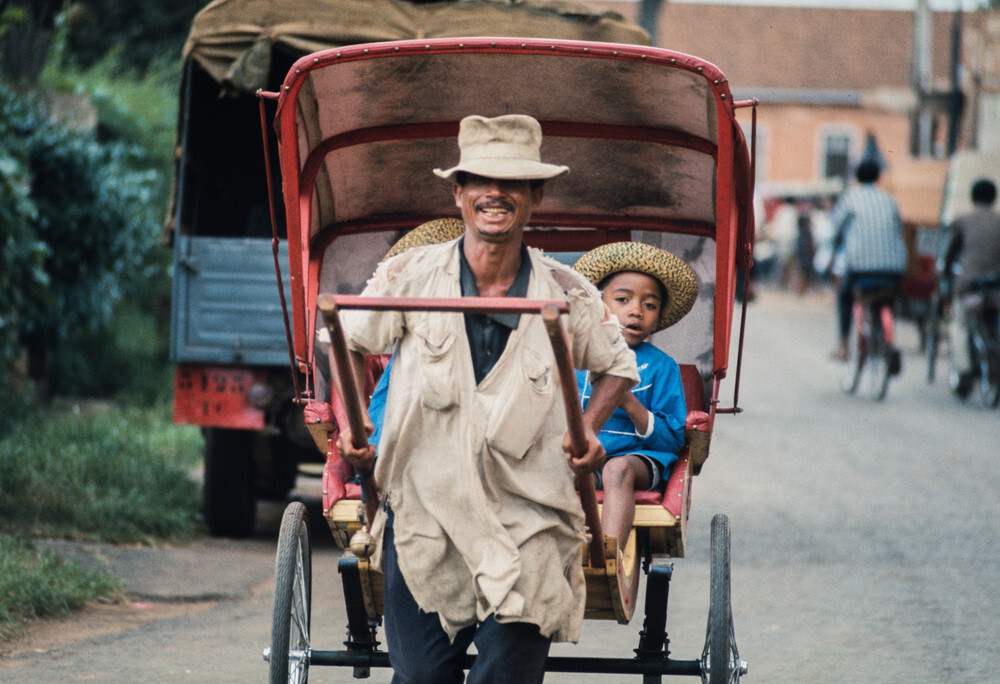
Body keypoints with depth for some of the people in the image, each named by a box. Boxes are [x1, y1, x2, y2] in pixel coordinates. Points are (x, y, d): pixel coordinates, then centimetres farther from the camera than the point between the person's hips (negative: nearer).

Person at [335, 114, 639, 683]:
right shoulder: (409, 277, -2)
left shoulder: (567, 294, 0)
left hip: (526, 525, 0)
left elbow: (619, 367, 17)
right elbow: (349, 343, 15)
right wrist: (351, 423, 3)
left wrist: (589, 429, 0)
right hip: (423, 514, 1)